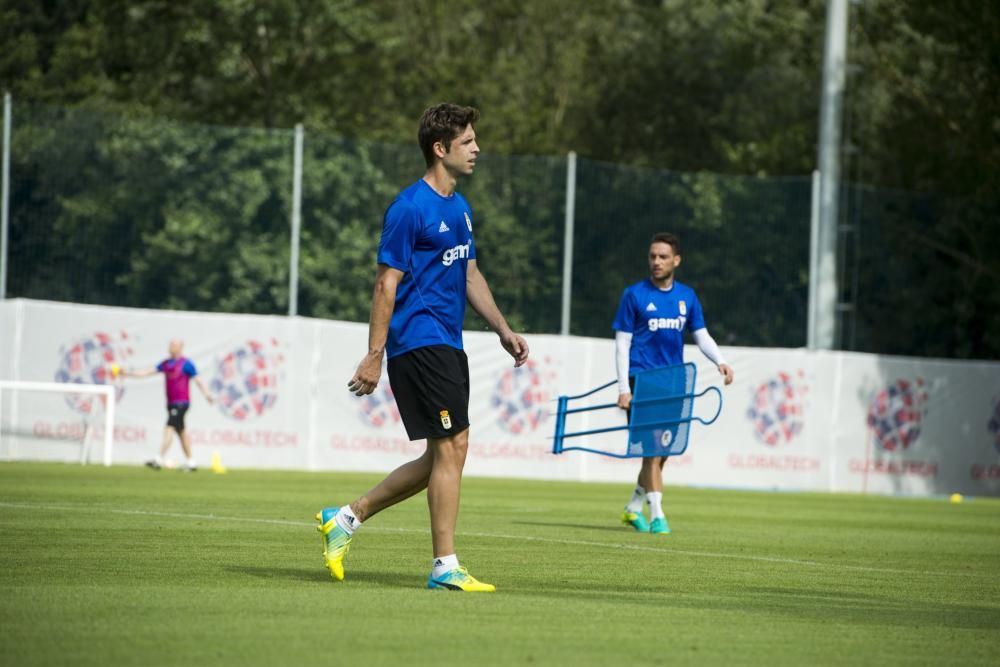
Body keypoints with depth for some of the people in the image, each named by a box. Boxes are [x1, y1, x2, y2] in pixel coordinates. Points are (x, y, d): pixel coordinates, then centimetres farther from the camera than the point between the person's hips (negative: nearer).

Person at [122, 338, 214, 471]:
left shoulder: (186, 364, -6)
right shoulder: (166, 363, 13)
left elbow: (198, 380, -8)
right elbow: (149, 372, 13)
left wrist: (206, 395, -21)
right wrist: (129, 373, 8)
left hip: (181, 403, -7)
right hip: (171, 403, 7)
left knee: (169, 428, -15)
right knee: (181, 432, 11)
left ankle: (160, 460, -20)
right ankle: (190, 462, 18)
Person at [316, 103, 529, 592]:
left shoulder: (460, 208, 16)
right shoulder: (410, 209, -12)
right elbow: (387, 284, -14)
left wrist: (503, 330, 16)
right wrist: (374, 357, -16)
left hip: (447, 346, 9)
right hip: (419, 342, -9)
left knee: (445, 455, 9)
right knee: (451, 447, -10)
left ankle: (345, 519, 18)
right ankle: (444, 566, -5)